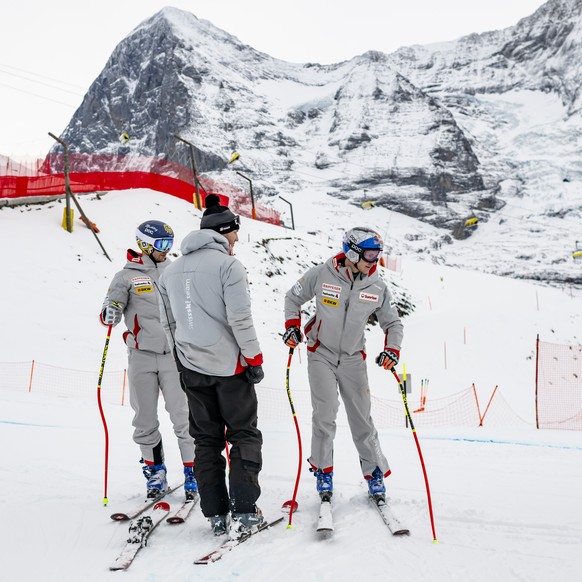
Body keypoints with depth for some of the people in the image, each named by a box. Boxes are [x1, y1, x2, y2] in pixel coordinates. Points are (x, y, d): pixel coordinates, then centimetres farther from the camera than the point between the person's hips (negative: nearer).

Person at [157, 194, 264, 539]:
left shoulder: (172, 271, 11)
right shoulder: (228, 264, -10)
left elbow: (169, 323, 16)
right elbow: (240, 318, -16)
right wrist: (255, 357, -8)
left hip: (192, 367, 6)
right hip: (229, 365, -6)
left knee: (206, 440, 12)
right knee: (244, 436, 5)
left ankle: (216, 514, 13)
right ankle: (243, 511, 0)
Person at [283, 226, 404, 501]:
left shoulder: (377, 287, -5)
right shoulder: (321, 275, -12)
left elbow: (393, 322, 6)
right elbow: (293, 297, 4)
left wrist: (392, 349, -10)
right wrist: (292, 326, -8)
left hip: (353, 358, 2)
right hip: (321, 354, -2)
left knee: (362, 418, 5)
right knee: (325, 414, -10)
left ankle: (375, 471, 19)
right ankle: (322, 470, 9)